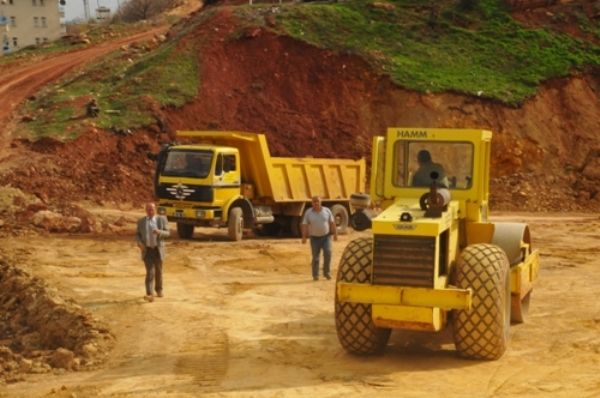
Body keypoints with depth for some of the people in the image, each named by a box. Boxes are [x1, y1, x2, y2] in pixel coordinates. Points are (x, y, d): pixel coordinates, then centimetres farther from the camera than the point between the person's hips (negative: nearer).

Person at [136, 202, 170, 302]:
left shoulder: (162, 219, -4)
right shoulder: (141, 221, 1)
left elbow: (167, 233, -6)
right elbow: (138, 235, 7)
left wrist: (159, 232, -27)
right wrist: (139, 243, -14)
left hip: (158, 250, 1)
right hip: (147, 250, -1)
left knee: (158, 271, 16)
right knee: (150, 272, -14)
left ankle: (158, 289, 38)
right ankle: (149, 295, -20)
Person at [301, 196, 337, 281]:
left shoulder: (326, 211, -5)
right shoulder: (308, 213, -8)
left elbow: (332, 223, -1)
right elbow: (304, 225, -9)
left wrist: (335, 234, -5)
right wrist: (304, 237, -17)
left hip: (326, 237, 0)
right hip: (315, 238, 0)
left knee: (327, 253, -17)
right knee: (315, 257, -1)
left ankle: (326, 272, -1)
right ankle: (315, 275, 14)